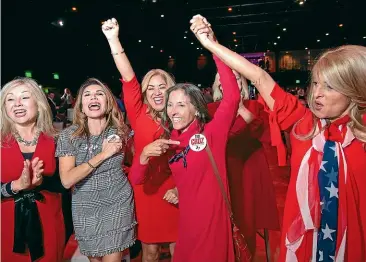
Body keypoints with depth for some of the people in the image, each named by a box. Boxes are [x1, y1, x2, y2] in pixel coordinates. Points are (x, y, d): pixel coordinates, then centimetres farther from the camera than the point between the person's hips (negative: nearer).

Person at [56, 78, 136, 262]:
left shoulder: (120, 131, -6)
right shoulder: (68, 135, -10)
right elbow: (67, 180, -20)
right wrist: (102, 155, -23)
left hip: (118, 205, 0)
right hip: (85, 208, 1)